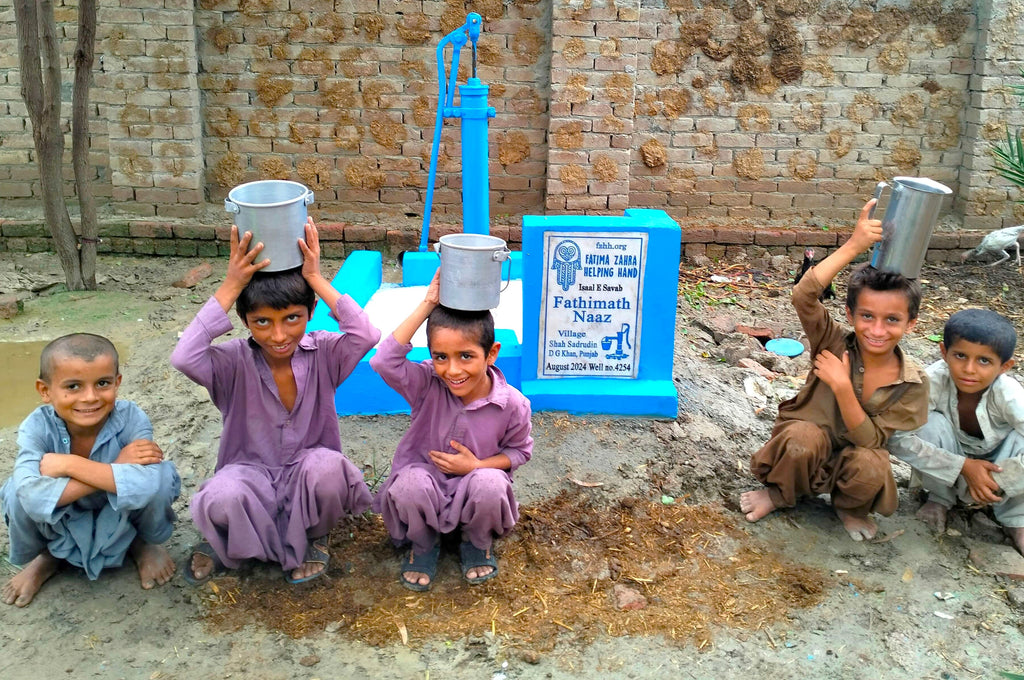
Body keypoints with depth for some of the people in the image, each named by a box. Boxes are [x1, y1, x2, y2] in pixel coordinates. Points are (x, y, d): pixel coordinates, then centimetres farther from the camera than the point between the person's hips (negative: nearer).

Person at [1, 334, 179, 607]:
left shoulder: (131, 418, -29)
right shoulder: (37, 427, -26)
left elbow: (148, 483, -47)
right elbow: (33, 497, -44)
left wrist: (70, 465, -40)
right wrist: (116, 470, -41)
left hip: (121, 521, -1)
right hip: (62, 526, 1)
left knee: (163, 474, -30)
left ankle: (144, 543, 6)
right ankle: (45, 556, 9)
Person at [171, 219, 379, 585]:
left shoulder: (322, 354, -9)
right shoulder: (235, 362, -11)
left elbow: (366, 335, -30)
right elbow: (184, 358, -33)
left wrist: (316, 278, -27)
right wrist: (230, 286, -31)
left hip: (307, 478, 1)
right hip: (251, 476, -1)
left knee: (326, 465, -34)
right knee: (222, 497, -36)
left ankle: (313, 537, 0)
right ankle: (231, 544, 3)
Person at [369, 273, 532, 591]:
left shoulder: (512, 404, -16)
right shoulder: (427, 385, -16)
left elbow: (519, 450, 1)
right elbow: (384, 362, -33)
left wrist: (478, 465, -18)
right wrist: (427, 305, -32)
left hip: (473, 487, 0)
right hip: (426, 480, 0)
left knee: (491, 483, -35)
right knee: (409, 483, -35)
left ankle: (477, 544, 2)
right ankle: (423, 546, 1)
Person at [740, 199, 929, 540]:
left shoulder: (913, 384, -14)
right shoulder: (834, 343, -16)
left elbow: (870, 441, -20)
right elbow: (803, 296, -35)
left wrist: (842, 386, -32)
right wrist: (854, 246, -39)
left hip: (850, 459, 1)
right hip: (806, 448, -1)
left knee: (871, 467, -34)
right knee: (803, 436, -36)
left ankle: (850, 507, 4)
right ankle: (779, 493, -2)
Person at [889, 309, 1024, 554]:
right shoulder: (934, 381, -30)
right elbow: (898, 438, -35)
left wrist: (996, 479, -32)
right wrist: (963, 467, -33)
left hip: (997, 468, 0)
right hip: (951, 468, 0)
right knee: (930, 423, -29)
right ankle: (939, 498, -1)